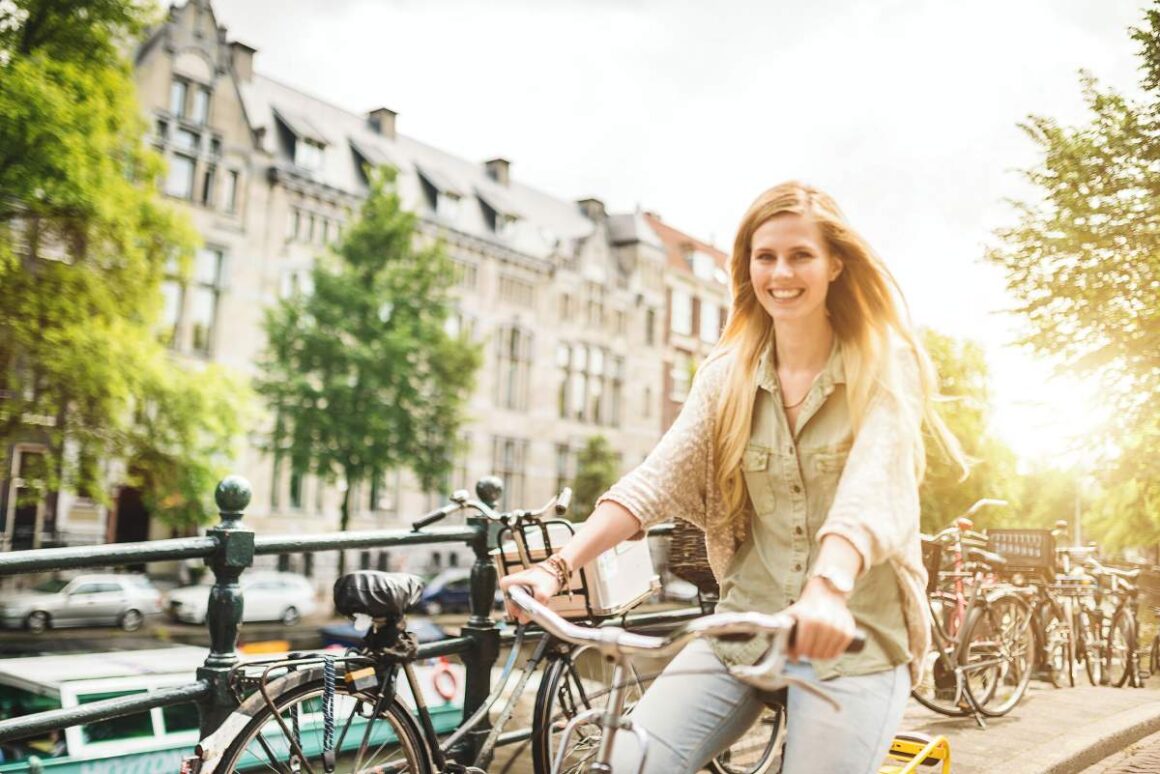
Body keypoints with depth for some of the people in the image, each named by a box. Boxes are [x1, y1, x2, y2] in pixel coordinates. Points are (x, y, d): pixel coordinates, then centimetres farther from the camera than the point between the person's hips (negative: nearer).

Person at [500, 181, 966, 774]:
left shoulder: (884, 365, -6)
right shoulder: (728, 374, 5)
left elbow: (872, 487, -22)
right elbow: (657, 478, -5)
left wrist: (828, 588, -41)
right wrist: (558, 565, -18)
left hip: (855, 634, -2)